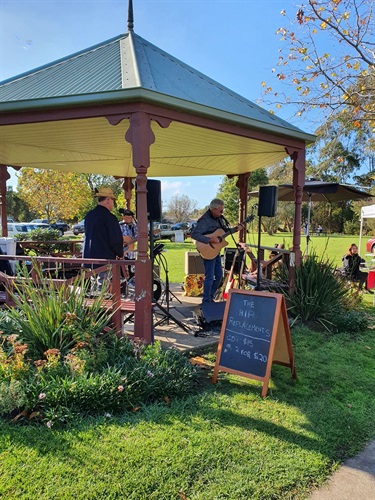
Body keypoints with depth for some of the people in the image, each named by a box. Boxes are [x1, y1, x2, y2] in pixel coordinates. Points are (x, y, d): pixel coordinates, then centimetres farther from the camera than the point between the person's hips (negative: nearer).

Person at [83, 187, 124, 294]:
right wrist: (120, 254, 2)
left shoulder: (89, 215, 9)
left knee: (94, 287, 17)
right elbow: (116, 239, -16)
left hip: (89, 257, 8)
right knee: (103, 288, -4)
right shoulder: (109, 217, -15)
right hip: (105, 258, -8)